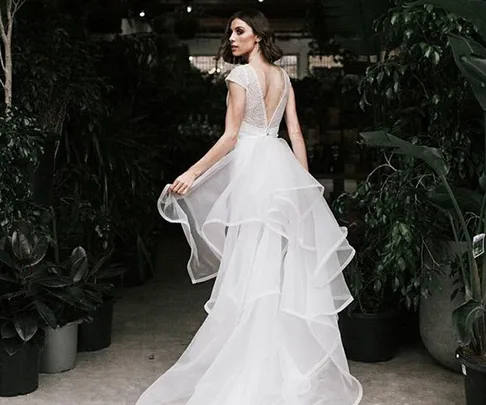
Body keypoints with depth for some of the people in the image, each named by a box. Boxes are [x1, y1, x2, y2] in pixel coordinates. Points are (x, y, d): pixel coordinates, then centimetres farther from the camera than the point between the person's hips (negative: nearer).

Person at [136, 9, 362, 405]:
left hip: (252, 168, -7)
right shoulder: (282, 76, 14)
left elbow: (231, 136, -11)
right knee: (288, 268, 10)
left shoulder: (240, 75, -7)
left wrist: (192, 173, -8)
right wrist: (305, 180, 14)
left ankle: (254, 371, 1)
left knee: (253, 269, -4)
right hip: (283, 166, 7)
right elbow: (296, 132, 11)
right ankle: (297, 361, 18)